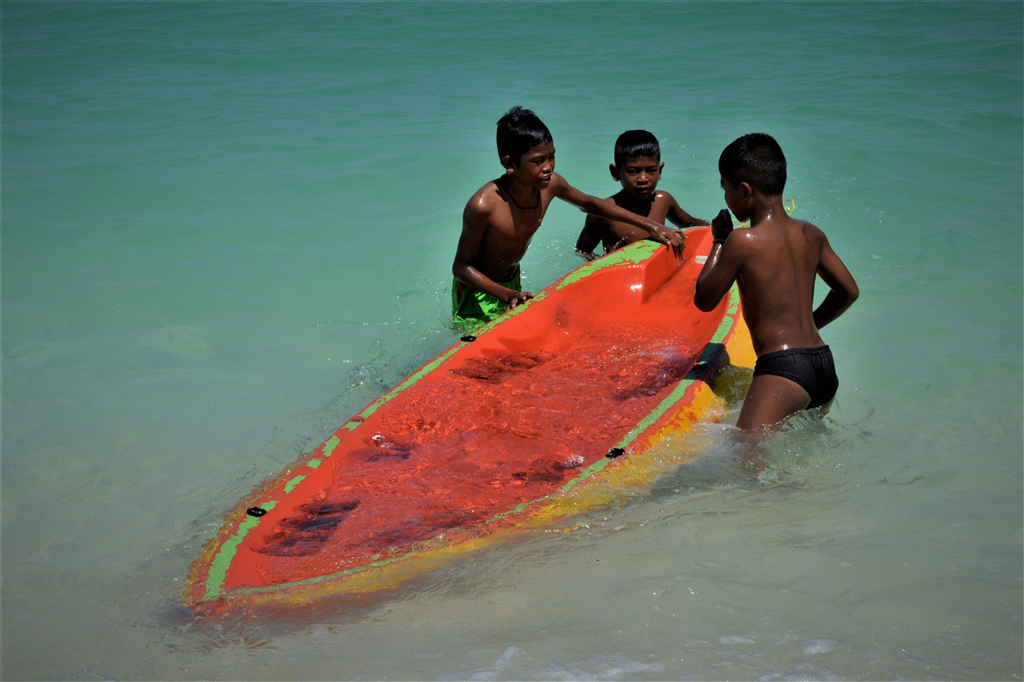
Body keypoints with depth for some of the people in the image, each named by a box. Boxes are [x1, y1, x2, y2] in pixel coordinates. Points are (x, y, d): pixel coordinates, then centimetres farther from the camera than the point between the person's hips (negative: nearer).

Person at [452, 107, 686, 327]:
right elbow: (461, 266, -24)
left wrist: (650, 226, 3)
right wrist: (507, 295, -38)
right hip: (477, 292, -6)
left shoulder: (550, 184, -16)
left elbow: (589, 203, 5)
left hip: (513, 284, 6)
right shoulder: (484, 205, -34)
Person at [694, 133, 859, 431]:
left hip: (782, 369, -8)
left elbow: (704, 300, 3)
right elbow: (848, 291, 22)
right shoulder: (811, 235, 11)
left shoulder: (743, 241, -9)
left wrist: (719, 242, 13)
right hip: (825, 367, 8)